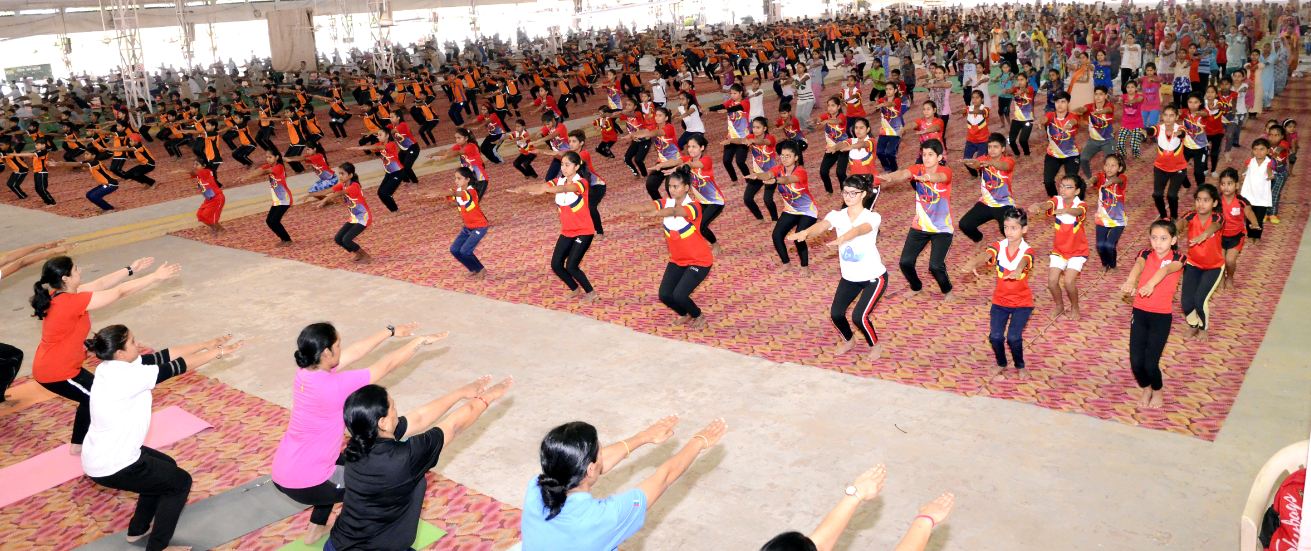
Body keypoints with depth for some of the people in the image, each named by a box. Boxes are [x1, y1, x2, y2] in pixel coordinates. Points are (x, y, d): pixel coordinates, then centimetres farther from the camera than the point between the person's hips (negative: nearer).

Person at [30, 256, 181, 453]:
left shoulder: (60, 295, -3)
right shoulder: (72, 302, -29)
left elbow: (99, 284, 6)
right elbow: (120, 292, -25)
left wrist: (131, 269, 8)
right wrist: (156, 276, -19)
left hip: (50, 366, 10)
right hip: (57, 372, -10)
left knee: (92, 396, 25)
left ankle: (79, 444, 37)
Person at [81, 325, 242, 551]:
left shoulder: (113, 365, -2)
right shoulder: (124, 377, -28)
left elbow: (163, 356, 0)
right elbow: (176, 367, -22)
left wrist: (207, 344, -1)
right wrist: (218, 352, -12)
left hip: (104, 454, 9)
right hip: (111, 466, -9)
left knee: (165, 467, 28)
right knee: (180, 481, 6)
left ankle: (138, 529, 41)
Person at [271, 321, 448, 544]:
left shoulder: (306, 372, -5)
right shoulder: (335, 386, -28)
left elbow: (355, 351, 7)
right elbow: (387, 365, -18)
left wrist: (391, 331, 14)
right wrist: (420, 341, -5)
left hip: (282, 473, 8)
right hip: (304, 483, -8)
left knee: (344, 465, 34)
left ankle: (316, 529, 43)